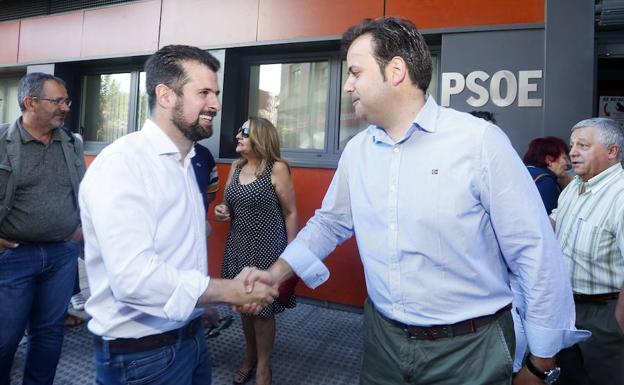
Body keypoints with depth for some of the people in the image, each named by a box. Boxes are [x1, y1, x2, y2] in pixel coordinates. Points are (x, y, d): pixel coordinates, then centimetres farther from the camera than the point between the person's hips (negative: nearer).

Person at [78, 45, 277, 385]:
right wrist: (231, 291, -24)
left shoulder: (184, 162, 9)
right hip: (141, 354, -8)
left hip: (190, 336, 8)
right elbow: (133, 276, -30)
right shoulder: (122, 163, -21)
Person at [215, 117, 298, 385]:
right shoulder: (235, 167, 6)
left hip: (267, 246, -6)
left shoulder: (277, 168, -13)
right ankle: (250, 356, 38)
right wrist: (222, 211, -3)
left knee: (263, 308, 5)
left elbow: (290, 213, -10)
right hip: (238, 245, 6)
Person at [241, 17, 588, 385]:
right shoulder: (356, 150, 0)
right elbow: (330, 222, 12)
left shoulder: (480, 141, -17)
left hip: (469, 348, -4)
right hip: (383, 339, 5)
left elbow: (536, 254, -13)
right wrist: (277, 272, 4)